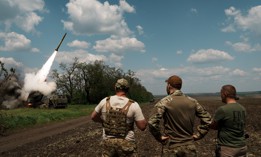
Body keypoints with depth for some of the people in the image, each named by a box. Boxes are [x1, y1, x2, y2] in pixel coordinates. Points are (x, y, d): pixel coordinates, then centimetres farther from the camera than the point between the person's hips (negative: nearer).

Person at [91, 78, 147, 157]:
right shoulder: (133, 105, -11)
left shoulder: (105, 101, -4)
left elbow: (93, 117, 9)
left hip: (108, 142, 2)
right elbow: (142, 126, -10)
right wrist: (145, 120, 10)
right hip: (126, 144, -2)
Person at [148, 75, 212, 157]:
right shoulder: (192, 101, 3)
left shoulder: (164, 102, -10)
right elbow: (207, 119, 8)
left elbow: (152, 122, -20)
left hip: (171, 148, -3)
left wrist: (159, 137, -7)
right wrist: (198, 134, 8)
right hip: (189, 147, 3)